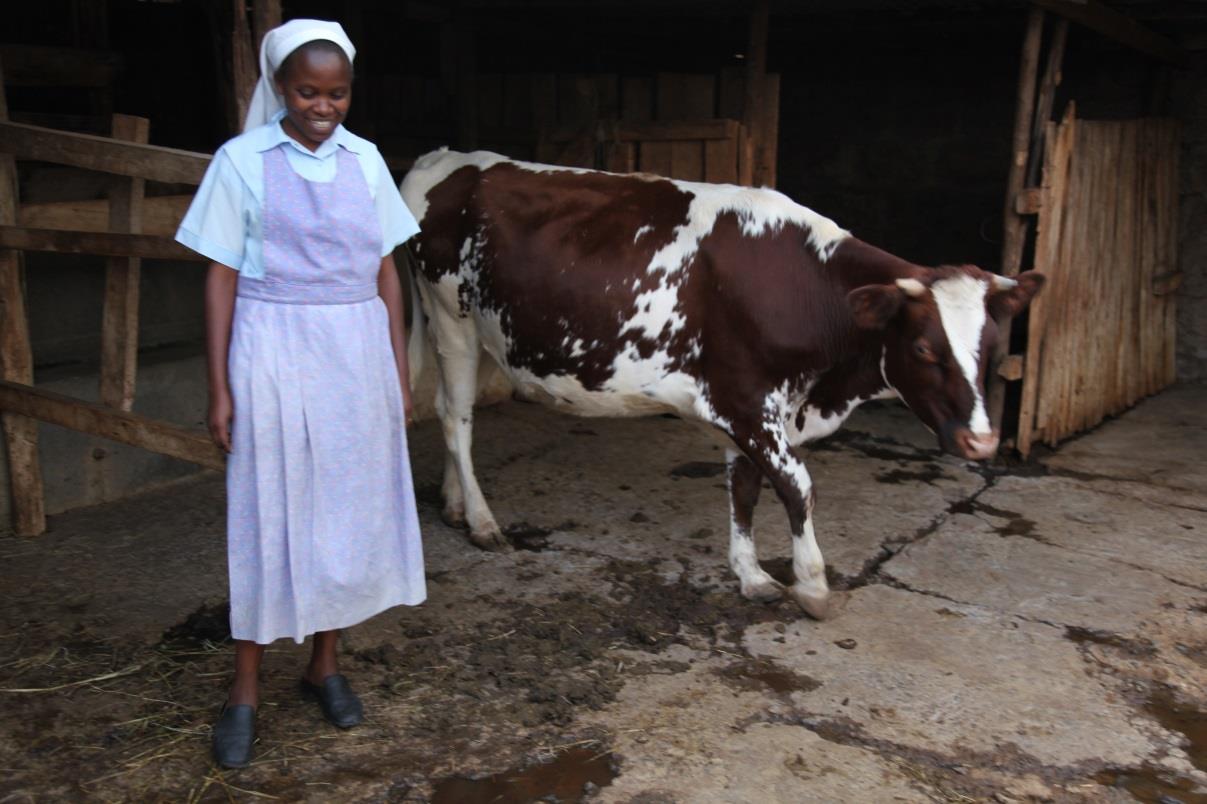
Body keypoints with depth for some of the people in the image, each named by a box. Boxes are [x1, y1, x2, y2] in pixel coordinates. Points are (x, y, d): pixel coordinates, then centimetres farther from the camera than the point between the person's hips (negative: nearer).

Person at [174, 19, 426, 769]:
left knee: (350, 510, 9)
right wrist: (220, 389, -6)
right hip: (274, 350, -3)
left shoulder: (365, 159, 5)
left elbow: (386, 270, 8)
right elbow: (221, 277, -3)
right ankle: (246, 689, 17)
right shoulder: (242, 161, -3)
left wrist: (400, 371, 6)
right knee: (269, 516, 3)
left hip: (359, 353, 3)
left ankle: (326, 663, 27)